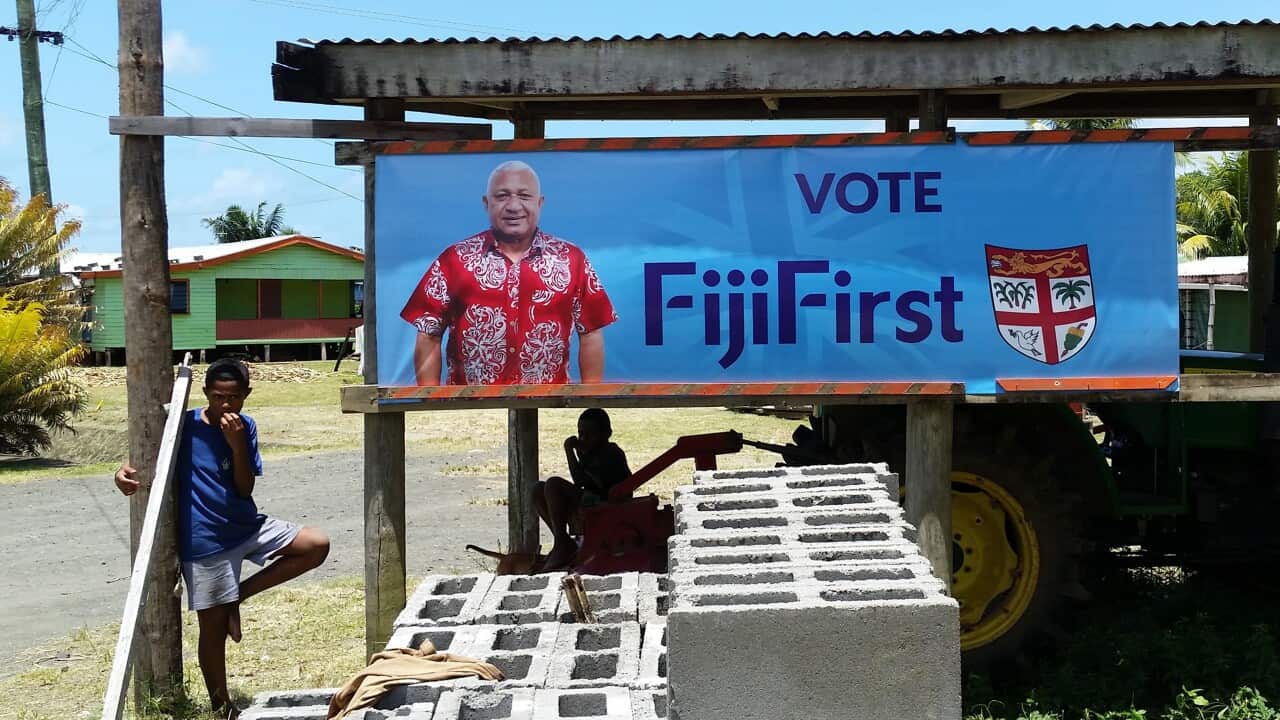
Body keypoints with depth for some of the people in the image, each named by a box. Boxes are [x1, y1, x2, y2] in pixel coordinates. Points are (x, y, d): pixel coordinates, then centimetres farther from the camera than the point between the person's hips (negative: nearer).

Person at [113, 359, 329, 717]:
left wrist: (237, 444, -17)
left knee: (317, 545, -8)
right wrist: (125, 472, -26)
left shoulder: (246, 427, 1)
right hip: (204, 540, -4)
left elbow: (245, 489, -3)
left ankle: (239, 595, 2)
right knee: (213, 626, 2)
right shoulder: (185, 426, -9)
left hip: (247, 526, 4)